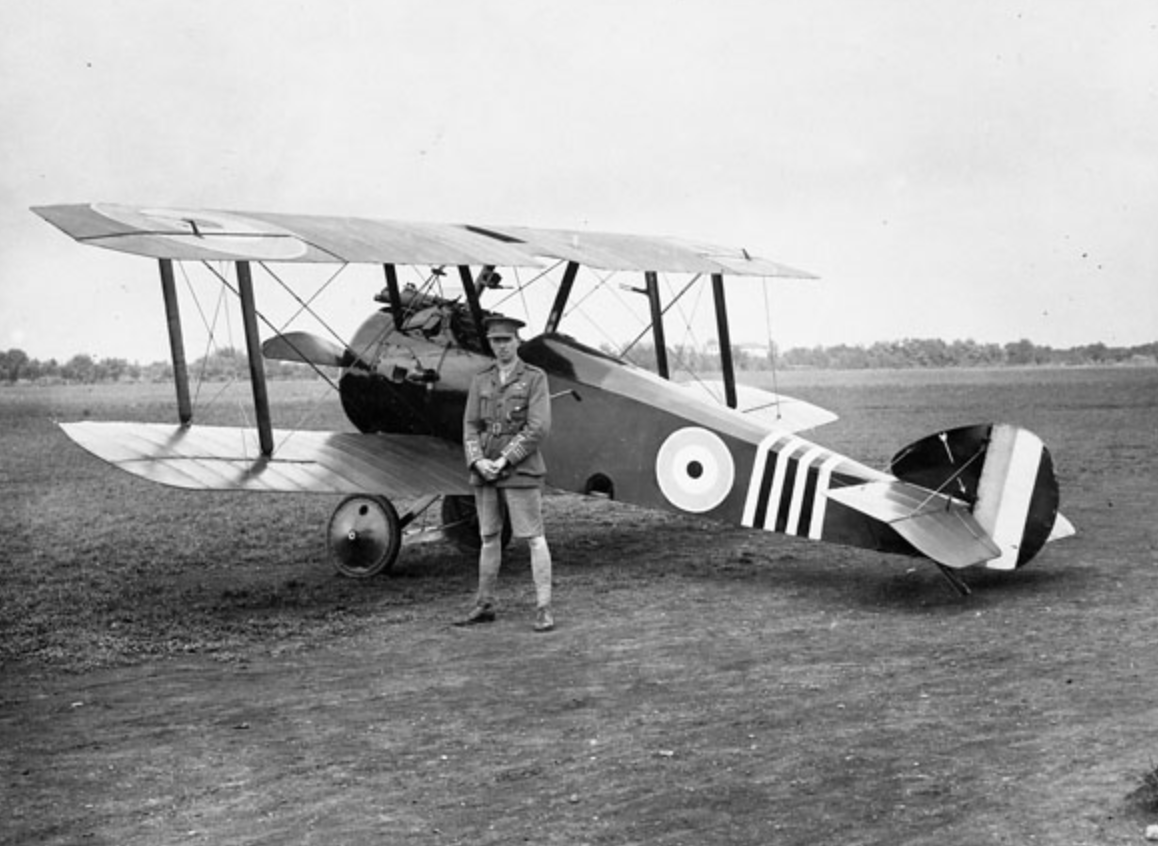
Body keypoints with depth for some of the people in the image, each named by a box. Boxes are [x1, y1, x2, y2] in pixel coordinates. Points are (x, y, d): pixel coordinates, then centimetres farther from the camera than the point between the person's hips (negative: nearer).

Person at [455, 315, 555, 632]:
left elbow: (539, 428, -12)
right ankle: (484, 606, 21)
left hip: (520, 470, -5)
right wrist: (478, 462, -11)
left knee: (534, 537, -6)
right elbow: (471, 427, 6)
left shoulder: (535, 378, -3)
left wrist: (505, 461, -16)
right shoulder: (481, 380, 10)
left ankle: (543, 609, -4)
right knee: (489, 537, 12)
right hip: (485, 471, 5)